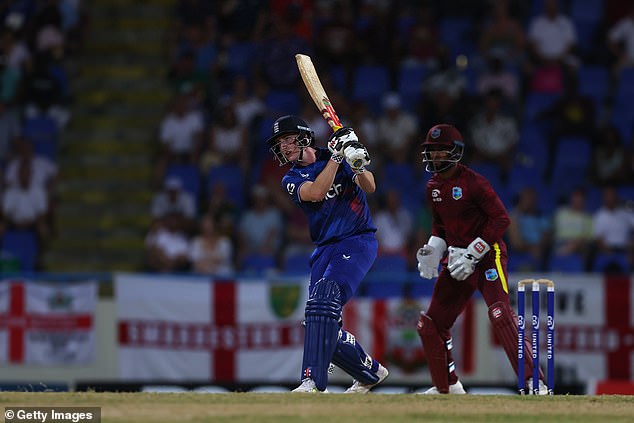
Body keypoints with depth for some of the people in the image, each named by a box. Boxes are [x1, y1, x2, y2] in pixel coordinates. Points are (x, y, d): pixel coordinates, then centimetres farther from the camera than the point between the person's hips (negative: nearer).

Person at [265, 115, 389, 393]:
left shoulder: (333, 155, 1)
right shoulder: (291, 179, 8)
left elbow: (369, 187, -12)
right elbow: (316, 192, -14)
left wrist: (357, 164, -31)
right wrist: (337, 157, -18)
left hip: (358, 242, -5)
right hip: (325, 249, 6)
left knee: (323, 300, -27)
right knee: (324, 328, 1)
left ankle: (313, 381, -36)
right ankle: (370, 372, 24)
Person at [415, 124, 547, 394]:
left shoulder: (473, 182, -14)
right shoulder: (433, 187, 10)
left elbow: (501, 219, -17)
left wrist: (472, 254, -19)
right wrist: (433, 249, 4)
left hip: (487, 255, -8)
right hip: (456, 259, 8)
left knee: (500, 315, -26)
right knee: (430, 325, 8)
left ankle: (534, 382, -28)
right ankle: (447, 385, 25)